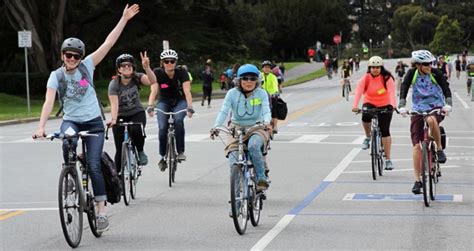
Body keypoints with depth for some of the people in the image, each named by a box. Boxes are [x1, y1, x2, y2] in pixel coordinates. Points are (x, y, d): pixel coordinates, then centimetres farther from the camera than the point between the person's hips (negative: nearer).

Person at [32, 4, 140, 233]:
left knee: (93, 164, -10)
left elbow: (108, 43, -9)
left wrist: (124, 19, -15)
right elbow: (49, 102, -16)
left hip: (93, 121, 0)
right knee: (68, 141, -35)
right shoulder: (56, 76, -4)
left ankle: (101, 210, -5)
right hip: (71, 121, 0)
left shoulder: (87, 66, -4)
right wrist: (41, 127, -29)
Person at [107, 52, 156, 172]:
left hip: (137, 113, 0)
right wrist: (113, 119, -44)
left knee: (136, 131, -33)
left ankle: (140, 152, -4)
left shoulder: (137, 78, -12)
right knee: (120, 149, -5)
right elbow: (114, 104, -27)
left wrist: (146, 67, -48)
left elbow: (152, 81, -31)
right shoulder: (114, 84, -17)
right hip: (121, 116, 0)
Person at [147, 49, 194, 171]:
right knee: (163, 128, -20)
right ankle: (163, 157, -2)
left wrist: (190, 107, -40)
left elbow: (187, 90, -26)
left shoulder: (181, 72, -18)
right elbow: (154, 90, -27)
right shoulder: (157, 73, -17)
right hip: (164, 102, 1)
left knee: (178, 120, -31)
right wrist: (150, 106, -43)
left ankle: (181, 152, -20)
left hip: (180, 101, -1)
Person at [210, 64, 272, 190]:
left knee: (253, 145, -35)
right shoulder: (232, 93, -3)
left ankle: (261, 178, -23)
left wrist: (267, 122, -36)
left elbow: (266, 111, -13)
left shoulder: (261, 94, -2)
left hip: (256, 128, -1)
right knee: (233, 159, -17)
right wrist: (216, 126, -27)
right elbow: (224, 111, -11)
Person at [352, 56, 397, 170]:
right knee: (366, 117, -32)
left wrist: (393, 105, -44)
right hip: (370, 104, 1)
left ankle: (388, 159, 2)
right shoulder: (365, 78, -11)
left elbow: (391, 92, -27)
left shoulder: (387, 78, -14)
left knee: (385, 131, -6)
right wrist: (355, 106, -39)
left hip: (384, 106, -1)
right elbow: (358, 92, -23)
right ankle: (368, 137, -1)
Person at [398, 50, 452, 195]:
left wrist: (448, 104, -35)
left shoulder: (436, 73, -11)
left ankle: (439, 149, -16)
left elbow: (446, 89, -18)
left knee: (431, 120, -39)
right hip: (418, 110, 2)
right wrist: (401, 106, -31)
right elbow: (403, 89, -16)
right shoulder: (412, 73, -8)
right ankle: (417, 180, 1)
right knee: (417, 145, -6)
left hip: (436, 108, -2)